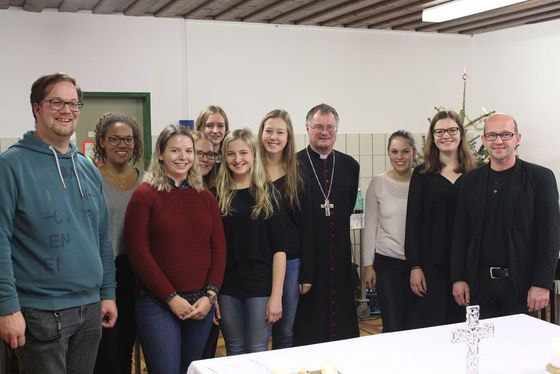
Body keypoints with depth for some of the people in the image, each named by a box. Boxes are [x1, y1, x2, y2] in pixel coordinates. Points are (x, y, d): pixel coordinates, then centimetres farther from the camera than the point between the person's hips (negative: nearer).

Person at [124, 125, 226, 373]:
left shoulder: (206, 197, 9)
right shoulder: (144, 195, -5)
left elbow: (218, 249, 7)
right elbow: (138, 253, -10)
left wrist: (209, 295, -5)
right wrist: (171, 297, -12)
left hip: (201, 303, 5)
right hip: (157, 303, -4)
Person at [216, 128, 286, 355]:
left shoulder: (268, 193, -2)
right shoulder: (218, 195, 3)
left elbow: (279, 248, -5)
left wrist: (276, 295, -11)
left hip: (260, 286, -2)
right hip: (227, 287, 2)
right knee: (235, 353, 12)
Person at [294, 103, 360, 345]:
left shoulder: (349, 166, 8)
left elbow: (348, 207, 12)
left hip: (340, 257, 4)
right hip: (306, 256, -3)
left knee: (343, 325, 10)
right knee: (307, 330, 5)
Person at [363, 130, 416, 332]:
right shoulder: (378, 183, -1)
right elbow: (370, 227, 3)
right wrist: (368, 265, 1)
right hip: (387, 262, -1)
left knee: (414, 325, 7)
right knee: (393, 327, 0)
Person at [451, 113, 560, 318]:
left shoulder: (540, 177, -2)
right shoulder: (470, 180, 8)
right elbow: (460, 232, 9)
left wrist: (542, 284, -11)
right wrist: (458, 278, 3)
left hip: (521, 284, -3)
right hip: (480, 284, 3)